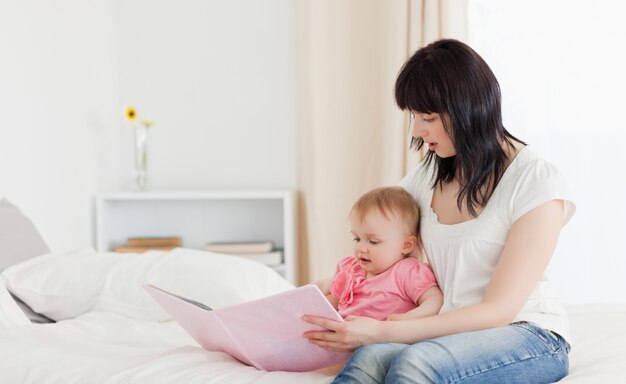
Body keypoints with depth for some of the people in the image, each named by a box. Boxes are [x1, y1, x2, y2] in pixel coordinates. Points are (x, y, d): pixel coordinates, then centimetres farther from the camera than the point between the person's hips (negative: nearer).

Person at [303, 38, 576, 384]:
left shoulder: (535, 181, -11)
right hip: (448, 332, 5)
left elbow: (499, 311, -16)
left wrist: (382, 332, -25)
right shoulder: (429, 174, 9)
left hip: (527, 336, -4)